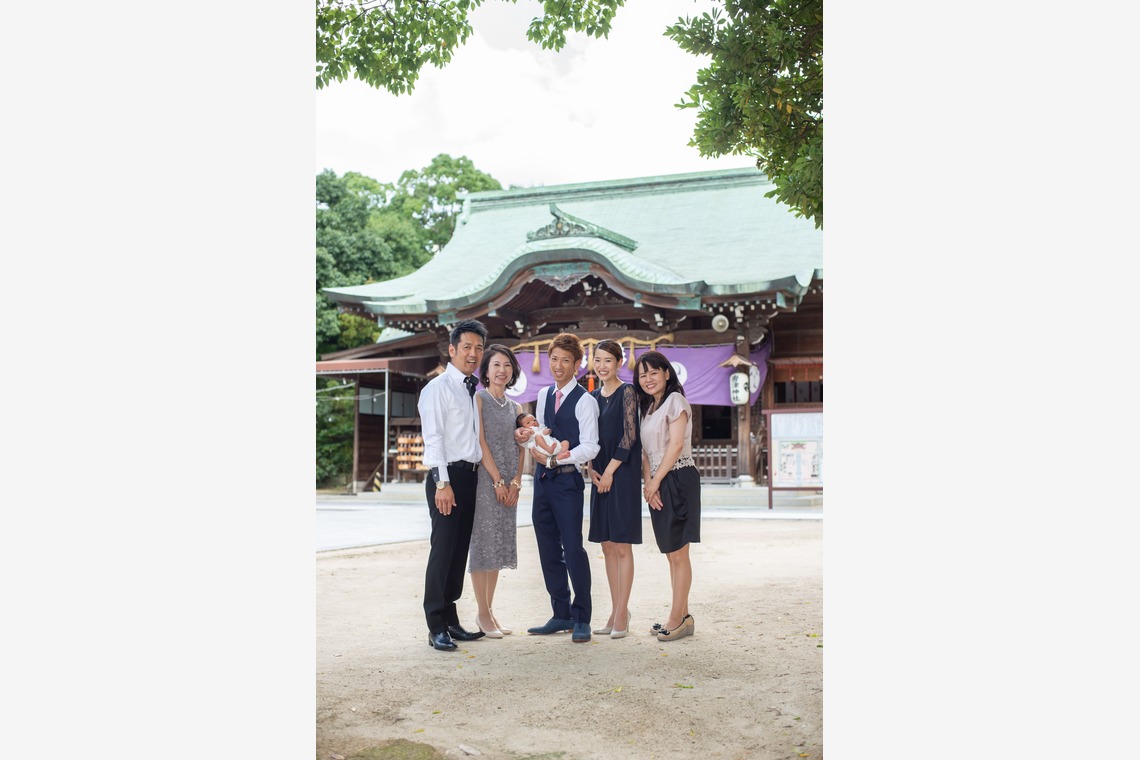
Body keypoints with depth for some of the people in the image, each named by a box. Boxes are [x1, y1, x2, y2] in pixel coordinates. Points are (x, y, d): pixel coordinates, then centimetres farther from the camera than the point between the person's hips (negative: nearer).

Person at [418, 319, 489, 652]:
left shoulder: (474, 390, 16)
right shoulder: (438, 388, -7)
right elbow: (433, 437, -13)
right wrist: (442, 483, -19)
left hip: (471, 475, 8)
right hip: (447, 476, -7)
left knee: (460, 550, 11)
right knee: (443, 549, -6)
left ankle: (450, 618, 20)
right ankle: (436, 627, 2)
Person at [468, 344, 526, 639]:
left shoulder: (515, 407, 15)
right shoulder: (479, 399, -3)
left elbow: (520, 448, 10)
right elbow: (480, 442, -10)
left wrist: (515, 482, -4)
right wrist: (498, 481, -13)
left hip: (508, 484, 6)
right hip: (484, 480, -6)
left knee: (499, 545, 8)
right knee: (483, 542, -4)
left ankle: (490, 610, 16)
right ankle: (482, 613, 2)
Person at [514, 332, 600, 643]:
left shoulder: (585, 400, -7)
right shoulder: (543, 395, 14)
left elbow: (589, 448, -12)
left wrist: (554, 459, -18)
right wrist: (524, 436, -1)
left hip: (567, 480, -7)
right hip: (543, 478, 7)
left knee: (573, 549, -6)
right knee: (548, 550, 10)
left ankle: (581, 619, 6)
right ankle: (561, 614, 21)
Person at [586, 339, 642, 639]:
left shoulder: (627, 393, -7)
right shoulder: (593, 397, 13)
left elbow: (629, 437, -13)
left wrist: (609, 471, -13)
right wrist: (591, 469, 0)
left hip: (622, 475, -7)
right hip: (600, 476, 7)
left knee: (621, 546, -4)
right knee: (607, 546, 8)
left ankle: (621, 615, 1)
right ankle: (617, 611, 16)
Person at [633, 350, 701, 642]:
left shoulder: (675, 400, -6)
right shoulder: (647, 407, 18)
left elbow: (676, 444, -14)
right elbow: (645, 450, 11)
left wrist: (656, 480, -12)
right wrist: (648, 482, -4)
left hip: (678, 480, -8)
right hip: (656, 484, 8)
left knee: (678, 553, -6)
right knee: (671, 554, 10)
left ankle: (678, 617, -1)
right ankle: (682, 616, 16)